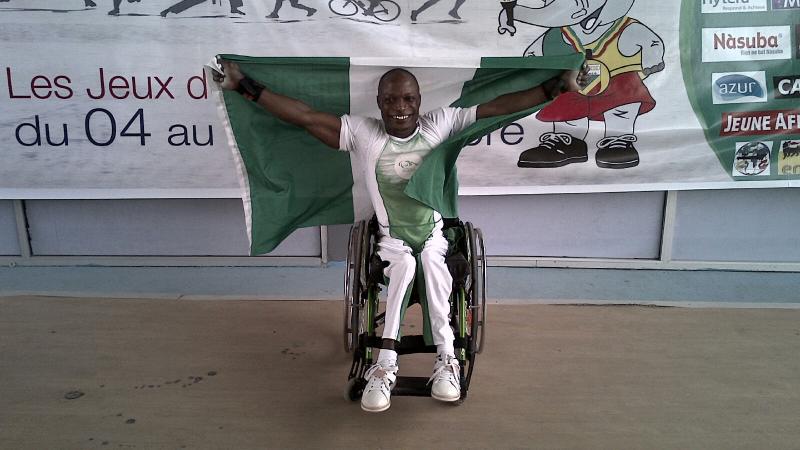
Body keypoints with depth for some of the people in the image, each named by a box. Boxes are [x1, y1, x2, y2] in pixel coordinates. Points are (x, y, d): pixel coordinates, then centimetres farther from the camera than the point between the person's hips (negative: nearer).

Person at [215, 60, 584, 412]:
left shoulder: (441, 124, -5)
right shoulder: (363, 133, -7)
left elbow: (499, 106, -8)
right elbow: (304, 116, -11)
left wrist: (559, 85, -10)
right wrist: (244, 85, -15)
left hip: (434, 234, 1)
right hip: (392, 240, 0)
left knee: (432, 260, -32)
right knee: (405, 263, -32)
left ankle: (445, 358, -29)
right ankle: (396, 363, -31)